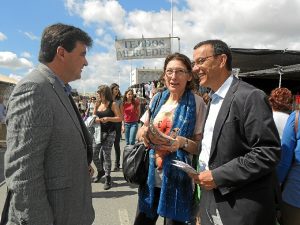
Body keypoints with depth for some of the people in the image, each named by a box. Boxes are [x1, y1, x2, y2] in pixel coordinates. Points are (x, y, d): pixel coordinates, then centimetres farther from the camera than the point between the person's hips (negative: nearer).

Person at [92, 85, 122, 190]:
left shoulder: (112, 104, -6)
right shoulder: (98, 104, 9)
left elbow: (120, 118, -9)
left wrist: (108, 118, -21)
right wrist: (95, 120, -6)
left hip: (109, 133, -5)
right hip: (99, 132, 5)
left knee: (106, 155, -3)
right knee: (94, 153, 5)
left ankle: (108, 178, 10)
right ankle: (100, 171, 31)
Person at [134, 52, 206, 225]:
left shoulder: (197, 103, -8)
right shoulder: (157, 99, 4)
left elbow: (201, 146, -5)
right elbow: (140, 133, 10)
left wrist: (183, 142, -25)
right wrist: (144, 133, -12)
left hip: (177, 179, -3)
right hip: (151, 176, 4)